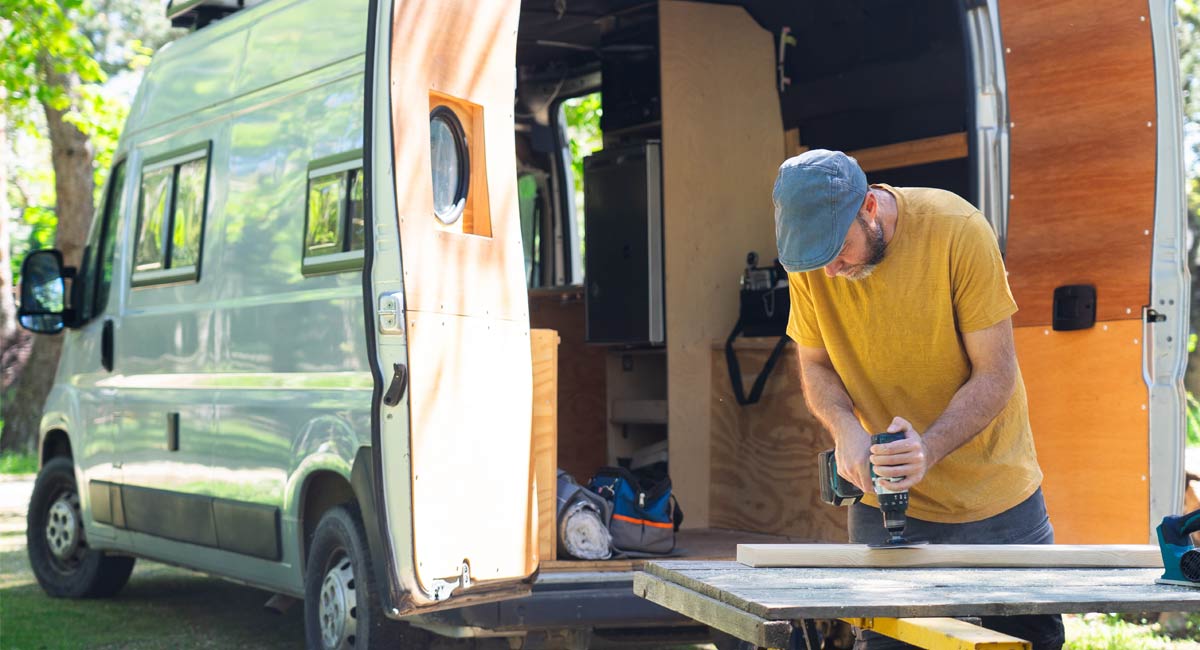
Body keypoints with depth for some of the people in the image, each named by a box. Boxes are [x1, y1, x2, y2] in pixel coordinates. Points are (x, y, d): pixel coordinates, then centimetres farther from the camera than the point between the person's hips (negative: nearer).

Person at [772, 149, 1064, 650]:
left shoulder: (958, 230, -20)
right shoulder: (809, 258, -9)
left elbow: (995, 375, -18)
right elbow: (815, 367, 2)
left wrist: (929, 449, -32)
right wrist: (845, 427, -20)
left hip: (994, 496, -2)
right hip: (883, 497, 2)